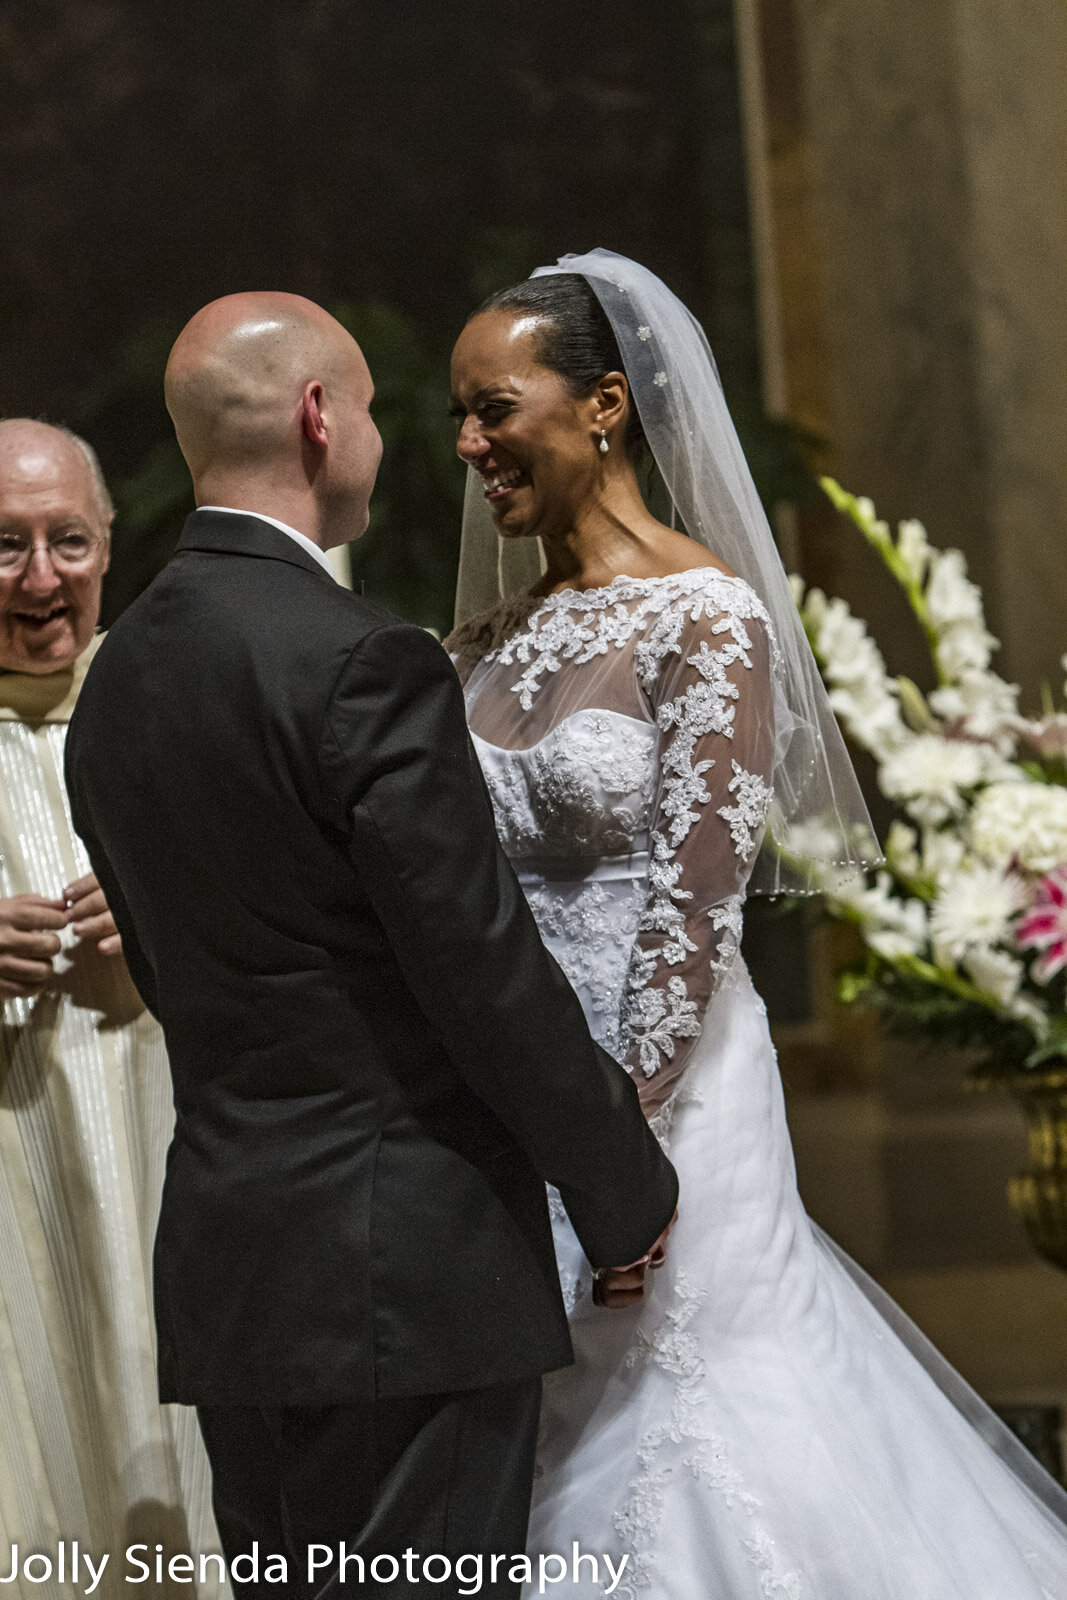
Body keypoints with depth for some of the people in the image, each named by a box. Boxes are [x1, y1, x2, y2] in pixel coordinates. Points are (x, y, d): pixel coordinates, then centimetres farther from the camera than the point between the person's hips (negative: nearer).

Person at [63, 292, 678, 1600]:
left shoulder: (113, 676, 10)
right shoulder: (364, 667, -16)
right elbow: (486, 969, -15)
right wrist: (628, 1192, -2)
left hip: (222, 1256, 8)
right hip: (405, 1265, -8)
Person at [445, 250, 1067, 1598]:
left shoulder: (703, 615, -10)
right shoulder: (487, 647, 10)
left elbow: (696, 904, -15)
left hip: (665, 1094, -6)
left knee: (673, 1430, 0)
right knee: (529, 1451, 10)